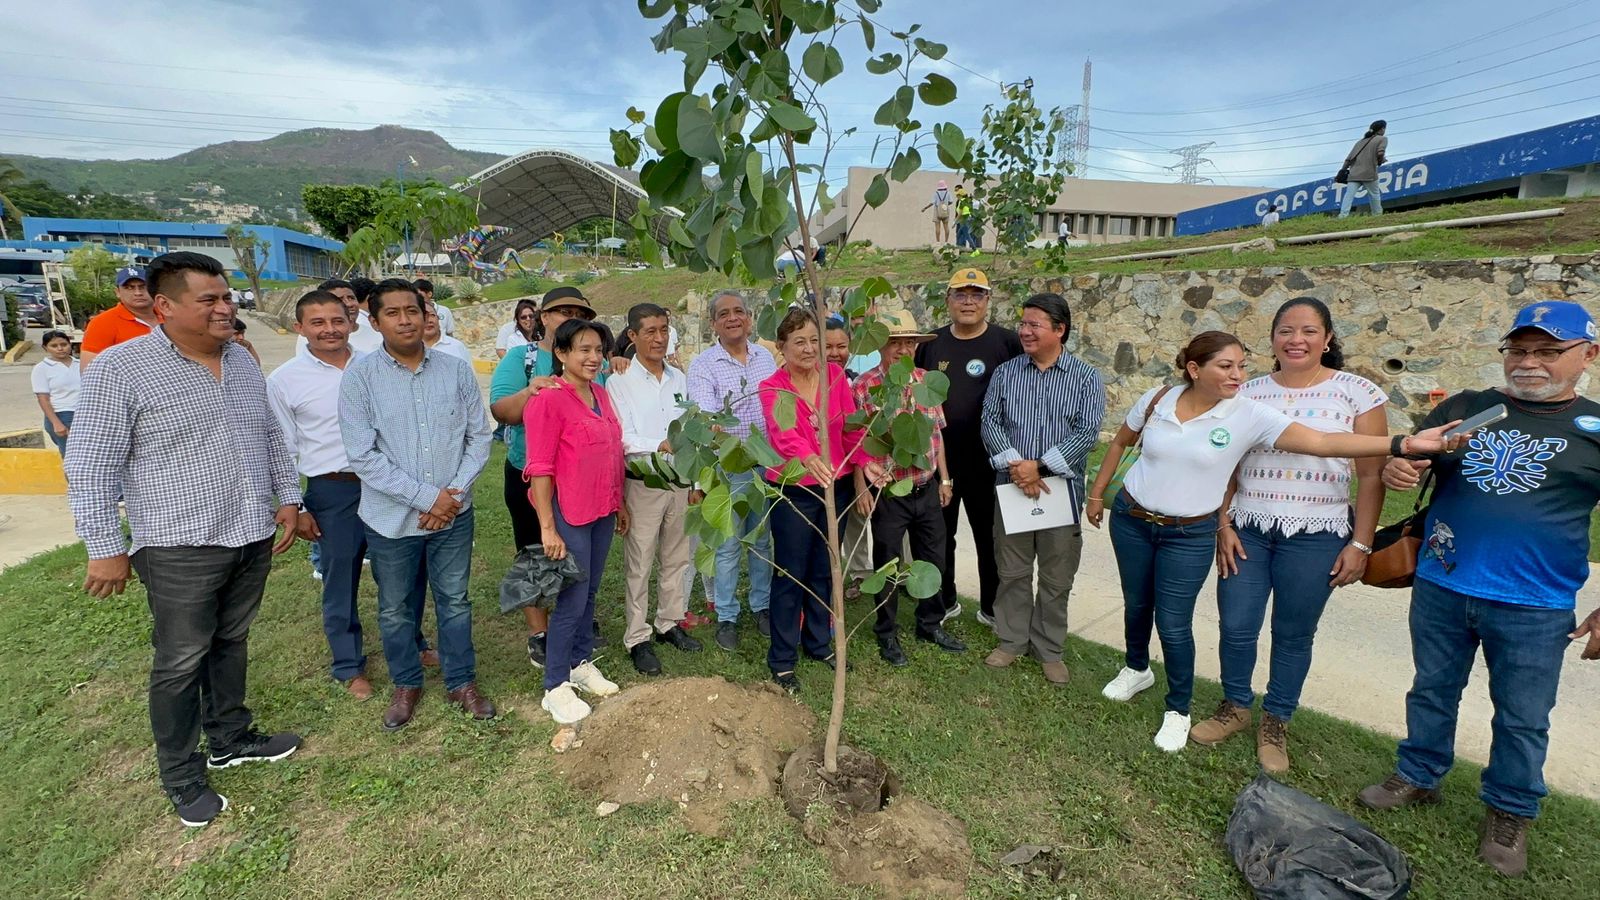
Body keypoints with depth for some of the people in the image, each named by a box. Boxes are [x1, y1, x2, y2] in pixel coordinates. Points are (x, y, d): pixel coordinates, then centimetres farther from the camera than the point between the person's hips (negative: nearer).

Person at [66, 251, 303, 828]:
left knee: (231, 643, 20)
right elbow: (90, 469, -10)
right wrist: (105, 550, -10)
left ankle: (230, 740, 38)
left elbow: (270, 438, 17)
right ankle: (182, 779, 26)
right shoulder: (121, 368, -12)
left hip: (253, 538, 6)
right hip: (180, 548, -5)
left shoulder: (243, 362, 7)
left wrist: (288, 498, 12)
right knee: (181, 663, 8)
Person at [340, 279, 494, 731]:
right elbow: (363, 456, -14)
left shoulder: (456, 370, -3)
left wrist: (454, 492, -11)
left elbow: (479, 437, 0)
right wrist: (426, 497, -16)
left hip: (453, 514, 1)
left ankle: (462, 682, 33)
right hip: (391, 518, -1)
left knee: (455, 601, 14)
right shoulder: (360, 375, -9)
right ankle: (406, 684, 39)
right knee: (395, 609, 16)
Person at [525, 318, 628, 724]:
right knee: (572, 601, 1)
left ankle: (581, 663, 36)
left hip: (603, 512, 7)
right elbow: (540, 468, -16)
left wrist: (619, 502, 17)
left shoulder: (601, 393, 8)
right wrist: (548, 527, -17)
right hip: (570, 515, -7)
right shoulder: (549, 400, -15)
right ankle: (555, 688, 17)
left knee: (589, 593, 18)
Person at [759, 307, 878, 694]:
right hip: (792, 491, -4)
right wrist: (809, 457, -50)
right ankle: (782, 658, 20)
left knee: (824, 570, 17)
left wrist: (865, 461, -22)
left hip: (835, 486, 4)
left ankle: (819, 642, 36)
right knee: (791, 574, 4)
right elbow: (783, 432, -30)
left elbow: (851, 426, -3)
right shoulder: (771, 387, -11)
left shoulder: (835, 375, 1)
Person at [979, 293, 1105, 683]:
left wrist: (1040, 466, -18)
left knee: (1057, 577, 9)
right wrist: (1014, 465, -16)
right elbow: (990, 422, -2)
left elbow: (1088, 431, -10)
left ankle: (1049, 649, 26)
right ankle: (1011, 640, 27)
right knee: (1012, 571, 11)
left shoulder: (1087, 378, 0)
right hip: (1011, 487, 1)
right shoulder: (1005, 372, 5)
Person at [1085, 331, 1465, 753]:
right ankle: (1137, 670, 46)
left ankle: (1178, 710, 24)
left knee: (1174, 625, 1)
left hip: (1190, 536, -2)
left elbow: (1320, 442, -22)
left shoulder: (1249, 414, -13)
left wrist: (1403, 444, -31)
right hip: (1131, 520, 2)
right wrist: (1097, 493, 11)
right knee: (1136, 604, 18)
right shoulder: (1155, 401, -7)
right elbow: (1120, 442, 8)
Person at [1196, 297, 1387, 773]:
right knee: (1236, 628, 4)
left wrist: (1361, 543, -5)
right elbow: (1229, 466, 7)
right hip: (1248, 530, 2)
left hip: (1316, 537, -2)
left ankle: (1276, 723, 29)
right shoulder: (1248, 392, 4)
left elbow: (1371, 476, -2)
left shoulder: (1357, 392, -3)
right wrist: (1224, 525, 0)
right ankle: (1234, 708, 28)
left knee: (1293, 635, 9)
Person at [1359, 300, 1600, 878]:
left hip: (1535, 607, -1)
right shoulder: (1465, 408, 3)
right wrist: (1397, 469, -19)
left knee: (1522, 719, 13)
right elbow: (1410, 461, 6)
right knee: (1432, 692, 17)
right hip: (1440, 590, 2)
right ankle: (1418, 777, 34)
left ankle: (1509, 813, 32)